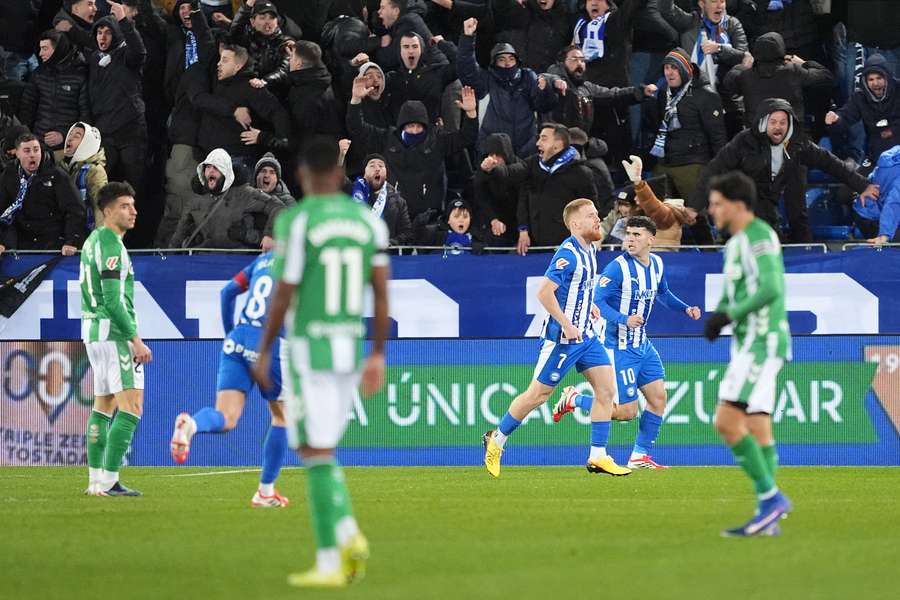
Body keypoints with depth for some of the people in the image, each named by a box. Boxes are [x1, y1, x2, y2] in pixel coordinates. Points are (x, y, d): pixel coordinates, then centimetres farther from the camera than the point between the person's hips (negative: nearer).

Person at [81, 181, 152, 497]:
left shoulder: (94, 240, 15)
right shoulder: (111, 244, -16)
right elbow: (113, 300, -22)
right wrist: (136, 340, -20)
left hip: (93, 331, 10)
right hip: (113, 332, -10)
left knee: (103, 407, 14)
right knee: (131, 407, -12)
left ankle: (96, 480, 15)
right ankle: (109, 481, -17)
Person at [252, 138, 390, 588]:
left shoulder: (296, 221, -12)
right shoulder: (368, 220, 5)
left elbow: (283, 296, -11)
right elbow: (382, 293, 5)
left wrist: (262, 353, -1)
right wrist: (378, 357, 11)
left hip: (309, 350, -6)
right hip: (351, 350, 6)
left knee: (316, 455, -2)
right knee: (322, 452, 19)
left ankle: (329, 564, -6)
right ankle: (349, 534, -1)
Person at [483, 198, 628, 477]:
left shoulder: (589, 250, 8)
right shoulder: (568, 254, -20)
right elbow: (544, 292, -26)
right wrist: (566, 325, -24)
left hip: (586, 335, 8)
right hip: (561, 338, -8)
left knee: (606, 389, -1)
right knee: (539, 393, 1)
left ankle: (598, 457, 2)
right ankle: (496, 440, 20)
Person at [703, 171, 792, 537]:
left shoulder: (758, 236, -11)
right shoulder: (736, 243, 19)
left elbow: (770, 289, -22)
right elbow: (730, 295, 25)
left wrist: (729, 315, -17)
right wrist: (716, 318, 4)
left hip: (761, 341, -10)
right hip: (751, 344, 10)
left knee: (727, 421, -14)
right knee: (757, 430, 6)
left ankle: (770, 497, -11)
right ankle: (768, 518, 5)